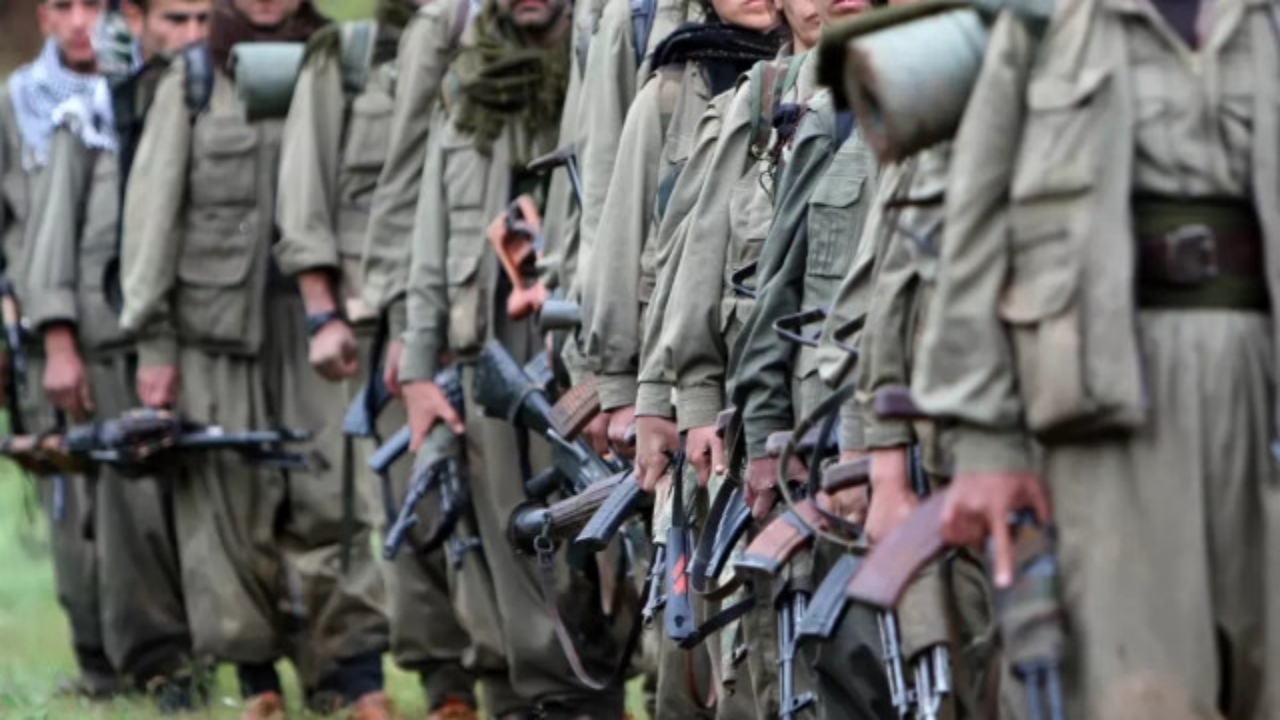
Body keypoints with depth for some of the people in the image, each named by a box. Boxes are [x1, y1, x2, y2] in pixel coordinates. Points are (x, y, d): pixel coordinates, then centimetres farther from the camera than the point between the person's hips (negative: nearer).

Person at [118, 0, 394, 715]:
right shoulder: (190, 87, 7)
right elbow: (152, 217, 5)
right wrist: (154, 341, -2)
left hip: (314, 313, 0)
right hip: (219, 318, 0)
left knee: (329, 497, -8)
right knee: (232, 501, 1)